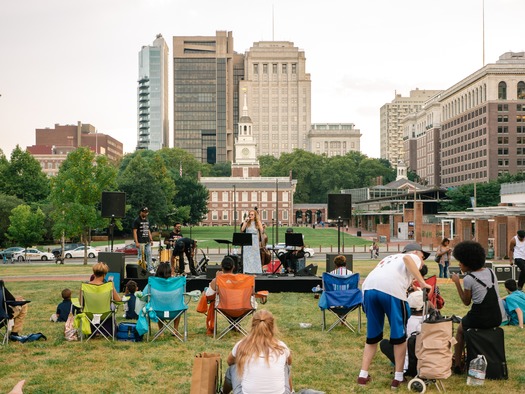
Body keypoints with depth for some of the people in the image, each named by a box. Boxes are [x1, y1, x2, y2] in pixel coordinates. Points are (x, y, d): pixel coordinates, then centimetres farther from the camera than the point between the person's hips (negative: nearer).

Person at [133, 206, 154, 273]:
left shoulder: (147, 221, 17)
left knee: (149, 255, 6)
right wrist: (136, 242, -16)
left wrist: (151, 240, 15)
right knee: (141, 256, -4)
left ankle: (150, 269, 11)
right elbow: (134, 231, -10)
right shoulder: (137, 221, -5)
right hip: (140, 242, -7)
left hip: (147, 242, 7)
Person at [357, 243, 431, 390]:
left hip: (369, 288, 6)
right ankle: (398, 378, 14)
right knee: (399, 335, 10)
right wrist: (422, 283, -6)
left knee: (372, 335, 18)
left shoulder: (390, 258, 42)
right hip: (391, 289, -6)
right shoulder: (413, 257, 22)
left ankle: (363, 375, 18)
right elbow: (406, 258, -3)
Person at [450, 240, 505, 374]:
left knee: (460, 329, 24)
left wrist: (457, 283, 0)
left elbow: (466, 302, -3)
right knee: (466, 322, 34)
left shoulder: (468, 279, -13)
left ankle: (457, 364, 23)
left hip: (481, 318, -6)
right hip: (498, 318, 6)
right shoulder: (490, 272, 5)